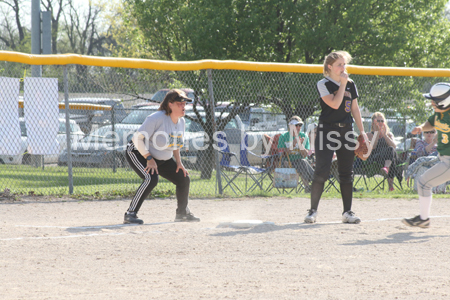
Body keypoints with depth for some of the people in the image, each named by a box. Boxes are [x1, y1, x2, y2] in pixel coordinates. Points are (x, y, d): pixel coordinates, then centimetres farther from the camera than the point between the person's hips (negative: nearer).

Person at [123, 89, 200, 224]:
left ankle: (182, 213, 26)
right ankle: (130, 214, -30)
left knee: (184, 179, 5)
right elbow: (137, 138, -28)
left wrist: (179, 163, 6)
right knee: (151, 179, -33)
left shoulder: (181, 121, -2)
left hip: (163, 159, 8)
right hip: (138, 154, -8)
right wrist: (149, 158, -28)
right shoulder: (157, 118, -28)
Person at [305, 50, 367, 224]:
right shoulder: (323, 84, -5)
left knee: (346, 174, 6)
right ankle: (313, 210, -3)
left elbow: (355, 109, 16)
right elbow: (335, 104, -19)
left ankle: (347, 212, 11)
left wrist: (362, 131, 13)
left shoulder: (350, 84, 12)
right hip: (327, 130, -5)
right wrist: (342, 84, -12)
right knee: (321, 172, -10)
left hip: (346, 131, 5)